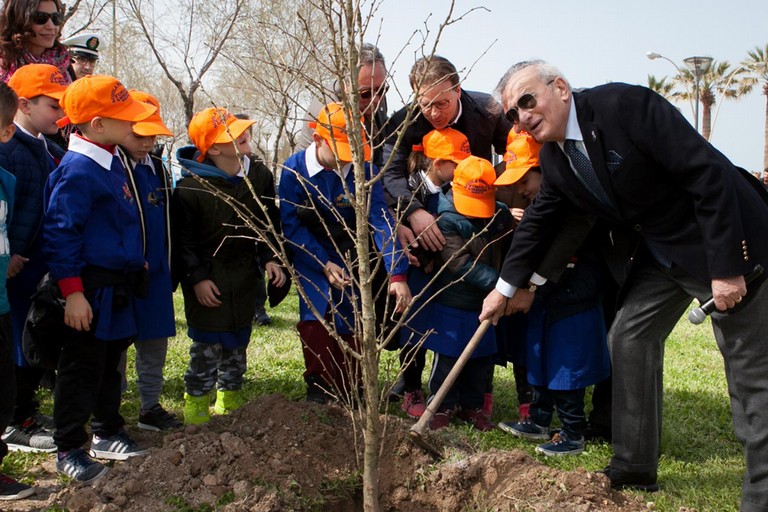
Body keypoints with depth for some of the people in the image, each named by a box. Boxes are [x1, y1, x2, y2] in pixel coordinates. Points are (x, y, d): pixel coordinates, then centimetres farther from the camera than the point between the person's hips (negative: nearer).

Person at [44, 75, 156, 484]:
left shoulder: (111, 162, 9)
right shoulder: (78, 170, -20)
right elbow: (60, 234, -22)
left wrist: (135, 260, 24)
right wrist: (72, 292, -23)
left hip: (117, 287, 9)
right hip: (90, 289, -9)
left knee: (110, 362, 19)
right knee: (81, 368, 2)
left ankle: (107, 434, 34)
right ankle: (69, 450, 15)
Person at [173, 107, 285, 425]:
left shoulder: (258, 175, -1)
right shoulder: (191, 186, -17)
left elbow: (268, 222, 10)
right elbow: (183, 237, -11)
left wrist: (270, 258, 0)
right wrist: (196, 277, -15)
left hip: (244, 274, 5)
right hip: (207, 278, -5)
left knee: (237, 342, 15)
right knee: (207, 344, -4)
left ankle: (230, 399, 31)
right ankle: (195, 403, 12)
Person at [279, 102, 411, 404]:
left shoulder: (363, 170, -20)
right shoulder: (295, 169, -18)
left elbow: (381, 221, -24)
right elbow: (291, 225, -14)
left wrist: (397, 274, -34)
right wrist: (323, 264, -21)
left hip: (349, 257, 0)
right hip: (310, 256, 0)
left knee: (350, 324, -4)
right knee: (315, 317, -10)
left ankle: (349, 391, 12)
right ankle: (319, 386, 8)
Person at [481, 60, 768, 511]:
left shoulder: (625, 105, -25)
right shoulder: (554, 157, 0)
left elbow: (710, 173, -26)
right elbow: (539, 220, 16)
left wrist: (726, 268, -26)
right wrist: (507, 286, 20)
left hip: (724, 243, -8)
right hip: (656, 253, 8)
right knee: (629, 338, 7)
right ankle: (635, 469, 19)